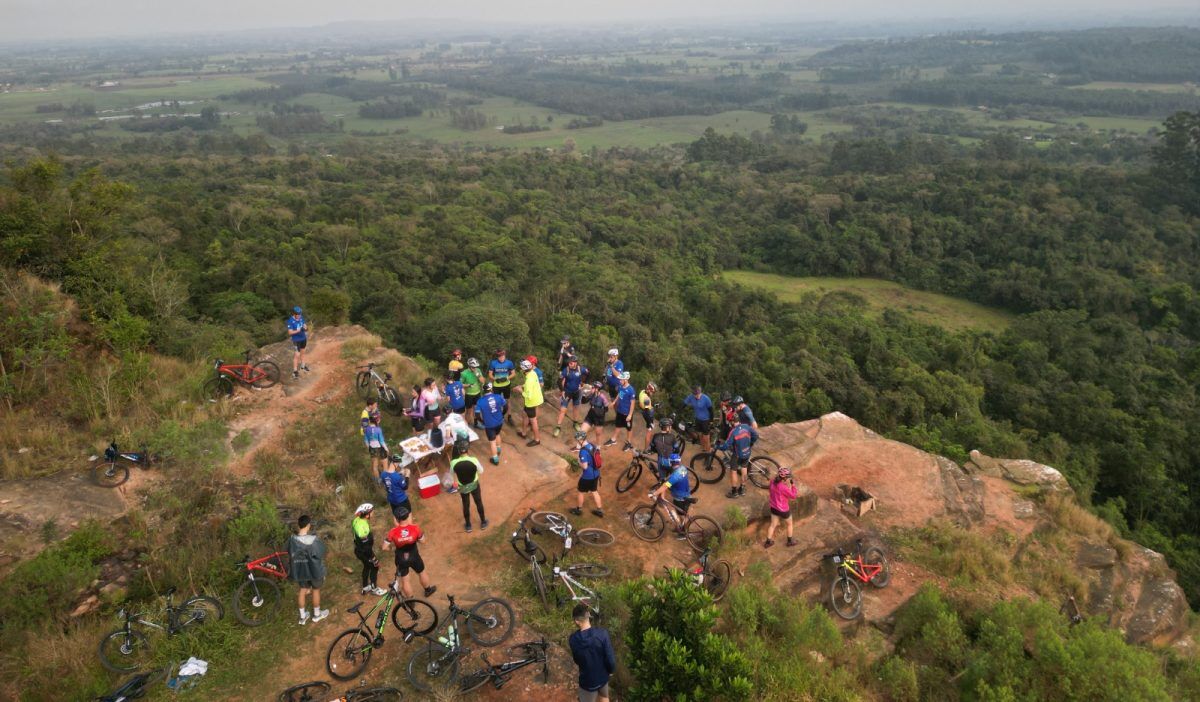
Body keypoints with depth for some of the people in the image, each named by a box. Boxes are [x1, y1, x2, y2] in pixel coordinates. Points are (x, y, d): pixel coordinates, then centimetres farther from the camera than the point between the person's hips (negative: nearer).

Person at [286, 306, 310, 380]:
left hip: (303, 338, 5)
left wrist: (305, 328, -22)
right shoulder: (290, 321, -20)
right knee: (297, 355, -6)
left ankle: (303, 365, 41)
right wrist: (298, 330, -34)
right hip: (296, 340, -5)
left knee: (302, 352, 22)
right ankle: (295, 371, 3)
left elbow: (305, 326, 2)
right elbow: (290, 332, -21)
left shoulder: (301, 318, -6)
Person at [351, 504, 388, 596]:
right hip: (364, 552, -8)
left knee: (367, 566, 27)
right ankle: (374, 588, 34)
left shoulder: (357, 519, -12)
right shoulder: (363, 527, -38)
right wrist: (373, 558, -18)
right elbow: (366, 547, -30)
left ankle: (365, 588, 45)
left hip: (358, 549, 8)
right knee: (375, 567, 15)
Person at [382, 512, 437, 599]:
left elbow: (385, 547, -20)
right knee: (421, 573, 29)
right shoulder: (415, 528, -26)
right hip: (414, 557, 1)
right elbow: (422, 539, -7)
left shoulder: (393, 532, -27)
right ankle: (428, 590, 51)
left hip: (401, 559, -1)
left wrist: (392, 546, 3)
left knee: (404, 581, 20)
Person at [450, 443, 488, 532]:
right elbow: (481, 471, -12)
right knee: (479, 502, 25)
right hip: (474, 485, 0)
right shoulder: (474, 460, -30)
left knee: (466, 505, 24)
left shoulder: (454, 463, -28)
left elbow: (452, 473, -6)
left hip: (463, 487, 0)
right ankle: (483, 522, 45)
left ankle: (468, 525, 44)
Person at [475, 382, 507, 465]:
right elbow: (506, 407, -2)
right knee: (497, 434, 32)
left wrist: (483, 421, 2)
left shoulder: (480, 401, -19)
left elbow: (478, 415, -17)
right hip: (499, 422, 3)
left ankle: (495, 459, 26)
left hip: (489, 425, -3)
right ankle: (498, 449, 54)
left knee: (492, 441, 13)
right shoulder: (498, 397, -13)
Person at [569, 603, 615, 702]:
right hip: (602, 675, 1)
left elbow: (577, 660, -5)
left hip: (587, 680, -1)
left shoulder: (573, 640, -22)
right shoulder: (602, 633, -27)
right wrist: (611, 670, 2)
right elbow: (610, 658, -19)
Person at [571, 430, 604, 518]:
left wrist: (579, 462, -9)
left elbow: (585, 466, -26)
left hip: (587, 476, -7)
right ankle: (600, 510, 30)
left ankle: (578, 509, 33)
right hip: (596, 474, 7)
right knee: (594, 491, 21)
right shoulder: (593, 445, -2)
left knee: (581, 492, 15)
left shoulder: (583, 451, -28)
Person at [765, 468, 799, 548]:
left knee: (773, 525, 23)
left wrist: (787, 485, -5)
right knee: (790, 524, 23)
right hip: (784, 510, -6)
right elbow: (793, 496, -21)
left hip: (774, 508, 6)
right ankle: (790, 541, 41)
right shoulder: (783, 488, -34)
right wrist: (793, 486, -15)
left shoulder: (772, 482, -13)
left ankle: (768, 542, 34)